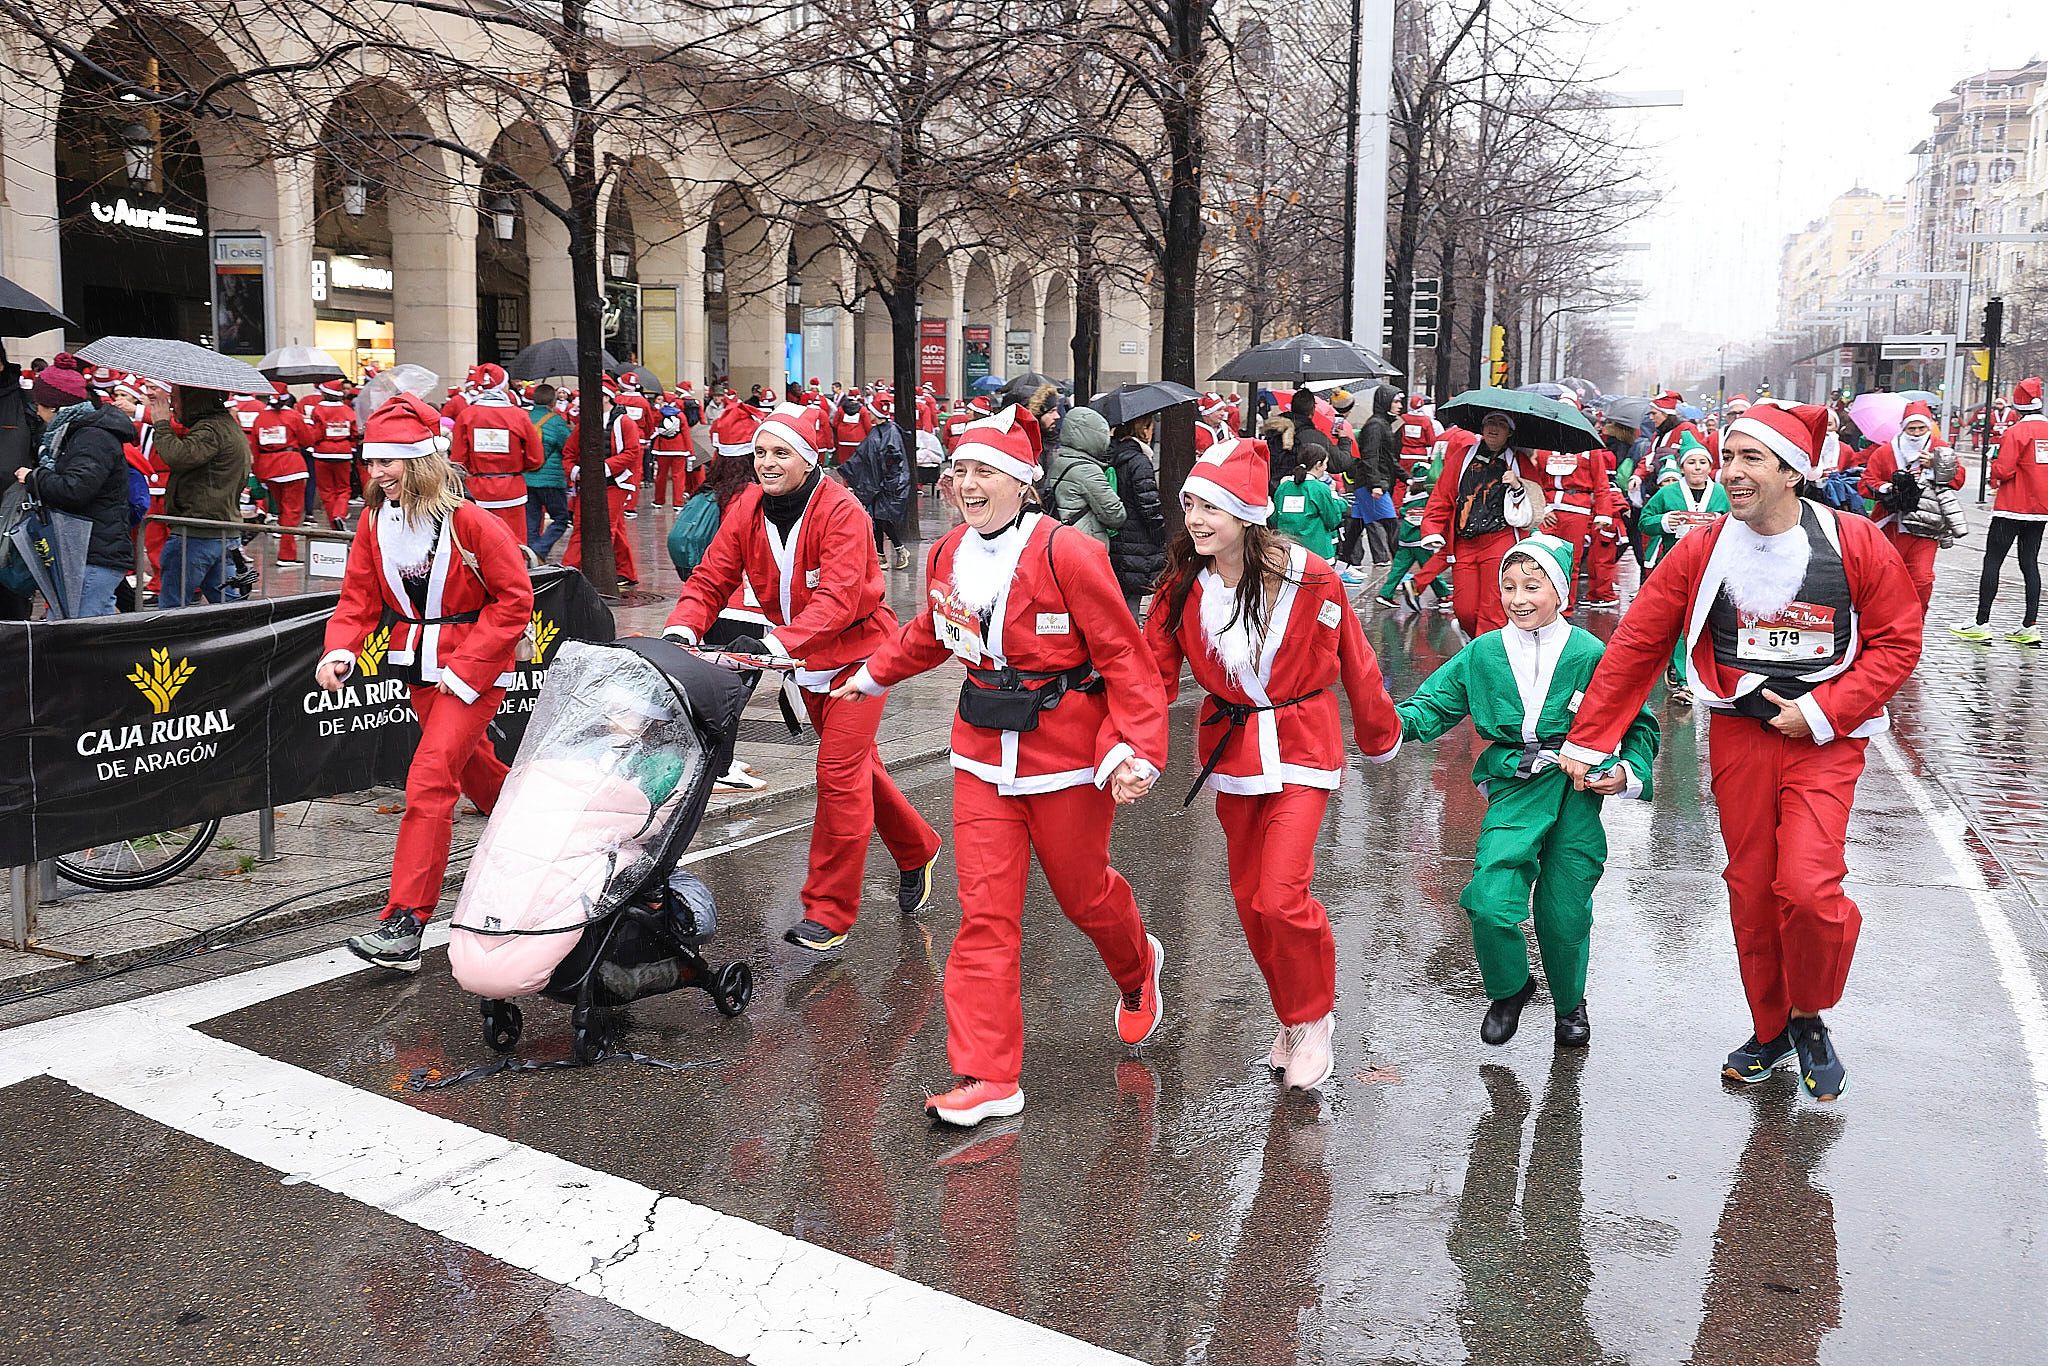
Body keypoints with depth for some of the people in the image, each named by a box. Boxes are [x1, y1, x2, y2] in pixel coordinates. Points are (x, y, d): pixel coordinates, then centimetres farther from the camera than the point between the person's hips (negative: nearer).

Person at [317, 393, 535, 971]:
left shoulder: (471, 522, -18)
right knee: (473, 768, 21)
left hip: (475, 669, -7)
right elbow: (359, 598, 3)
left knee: (429, 781, -16)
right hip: (419, 668, 7)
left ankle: (404, 925, -15)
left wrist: (466, 666, -19)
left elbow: (515, 599, -15)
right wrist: (339, 652, -17)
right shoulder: (375, 521, 0)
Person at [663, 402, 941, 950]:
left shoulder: (841, 511, -24)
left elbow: (838, 599, -34)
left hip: (857, 649, -7)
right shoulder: (747, 509, -6)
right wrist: (681, 630, -28)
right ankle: (917, 850, 41)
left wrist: (776, 643, -47)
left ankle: (829, 911, -4)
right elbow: (711, 579, -9)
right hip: (803, 657, 7)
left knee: (840, 770, -12)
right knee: (856, 764, 18)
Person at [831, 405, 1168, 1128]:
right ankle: (987, 1077, 4)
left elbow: (1125, 656, -16)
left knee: (1082, 891, 14)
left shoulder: (1067, 554, -17)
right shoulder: (948, 555, 3)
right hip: (984, 753, 5)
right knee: (985, 912, -1)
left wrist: (1135, 750, -24)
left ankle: (1138, 970, 49)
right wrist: (873, 674, 33)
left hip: (1067, 753, -5)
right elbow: (930, 632, 24)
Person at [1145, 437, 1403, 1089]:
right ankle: (1291, 1017, 33)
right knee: (1248, 897, 11)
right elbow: (1154, 671, -7)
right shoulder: (1184, 585, -5)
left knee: (1281, 898, -14)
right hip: (1231, 749, 4)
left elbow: (1355, 663, -1)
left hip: (1301, 749, -4)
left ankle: (1314, 1018, 12)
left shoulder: (1311, 578, -14)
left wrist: (1379, 735, 12)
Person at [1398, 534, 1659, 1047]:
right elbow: (1434, 705, 5)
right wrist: (1393, 722, -15)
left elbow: (1640, 724, 8)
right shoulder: (1484, 653, 5)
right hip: (1514, 791, 1)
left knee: (1564, 911, 4)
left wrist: (1628, 773, -7)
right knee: (1489, 904, -14)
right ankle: (1508, 990, 17)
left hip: (1578, 790, -1)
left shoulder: (1589, 653, -1)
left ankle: (1570, 1002, 34)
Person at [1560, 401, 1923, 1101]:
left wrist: (1822, 712, -13)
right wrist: (1587, 740, -1)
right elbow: (1635, 645, 0)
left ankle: (1810, 1016, 14)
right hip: (1738, 737, 2)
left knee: (1809, 888, -16)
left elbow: (1898, 641, -2)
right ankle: (1771, 1031, 29)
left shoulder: (1856, 543, -7)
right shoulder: (1703, 551, -2)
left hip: (1825, 739, -2)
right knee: (1751, 890, 7)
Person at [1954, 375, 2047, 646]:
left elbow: (2003, 471, -18)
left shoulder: (2015, 432, -13)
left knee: (1992, 562, -1)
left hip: (2012, 507, -6)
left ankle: (1982, 624, -3)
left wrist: (1994, 464, 3)